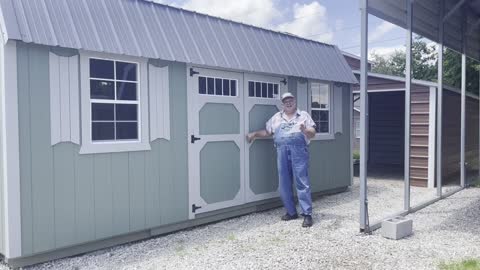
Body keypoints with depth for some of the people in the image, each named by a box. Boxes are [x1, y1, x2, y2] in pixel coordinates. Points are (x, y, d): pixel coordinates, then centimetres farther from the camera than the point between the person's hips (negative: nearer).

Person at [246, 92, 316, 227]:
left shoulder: (304, 115, 11)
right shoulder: (276, 117, 20)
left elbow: (312, 133, 5)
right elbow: (267, 131, 22)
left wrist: (305, 130, -15)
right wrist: (254, 134, 10)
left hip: (298, 151, -3)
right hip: (282, 152, 4)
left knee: (302, 183, -8)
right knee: (284, 184, 6)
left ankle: (307, 214, -4)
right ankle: (291, 212, 18)